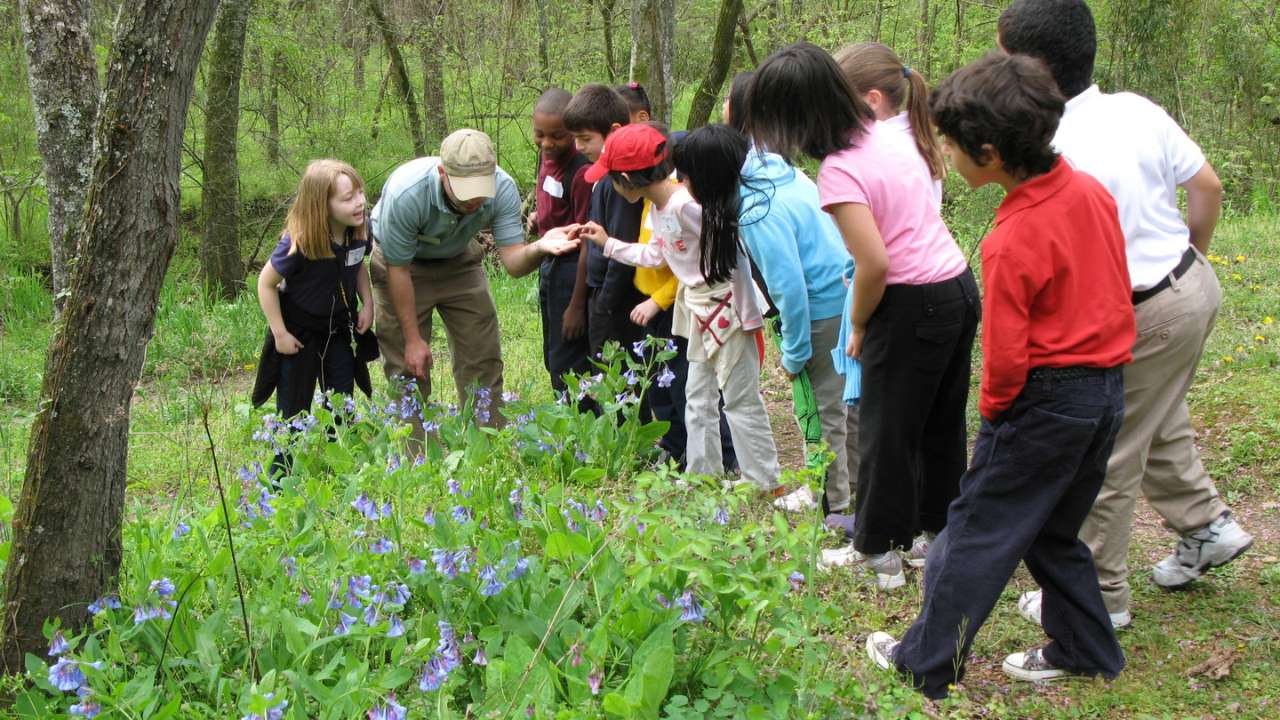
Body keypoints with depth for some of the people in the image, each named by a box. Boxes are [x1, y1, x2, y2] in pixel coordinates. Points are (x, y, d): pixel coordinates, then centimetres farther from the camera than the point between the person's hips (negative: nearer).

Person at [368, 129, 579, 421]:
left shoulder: (503, 189, -28)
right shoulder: (406, 193, -36)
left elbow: (513, 262, -27)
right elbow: (398, 269, -24)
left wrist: (538, 248, -52)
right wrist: (413, 339, -17)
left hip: (459, 260, 3)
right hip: (403, 262, -3)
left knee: (483, 358, 1)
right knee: (408, 364, -5)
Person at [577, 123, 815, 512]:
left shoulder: (687, 204, -25)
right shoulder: (658, 209, 7)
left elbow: (730, 244, -24)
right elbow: (656, 255, 22)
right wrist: (609, 244, 25)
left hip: (725, 304, -10)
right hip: (699, 307, 10)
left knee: (740, 399, -4)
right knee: (698, 397, 16)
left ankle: (772, 487, 4)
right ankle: (704, 476, 27)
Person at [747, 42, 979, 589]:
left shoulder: (839, 170, -19)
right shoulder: (887, 134, 5)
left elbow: (875, 265, -23)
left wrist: (857, 328, -6)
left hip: (913, 304, -8)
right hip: (958, 285, 8)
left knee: (885, 431, 8)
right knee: (941, 423, 20)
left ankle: (877, 553, 21)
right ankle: (934, 533, 35)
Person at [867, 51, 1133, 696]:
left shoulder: (1011, 243, -24)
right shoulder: (1090, 190, -1)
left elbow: (1005, 354, -19)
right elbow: (1114, 292, 10)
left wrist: (992, 408, 0)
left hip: (1045, 399, -8)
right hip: (1108, 390, 8)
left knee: (977, 531, 5)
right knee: (1052, 533, 23)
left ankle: (927, 663, 15)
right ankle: (1084, 650, 31)